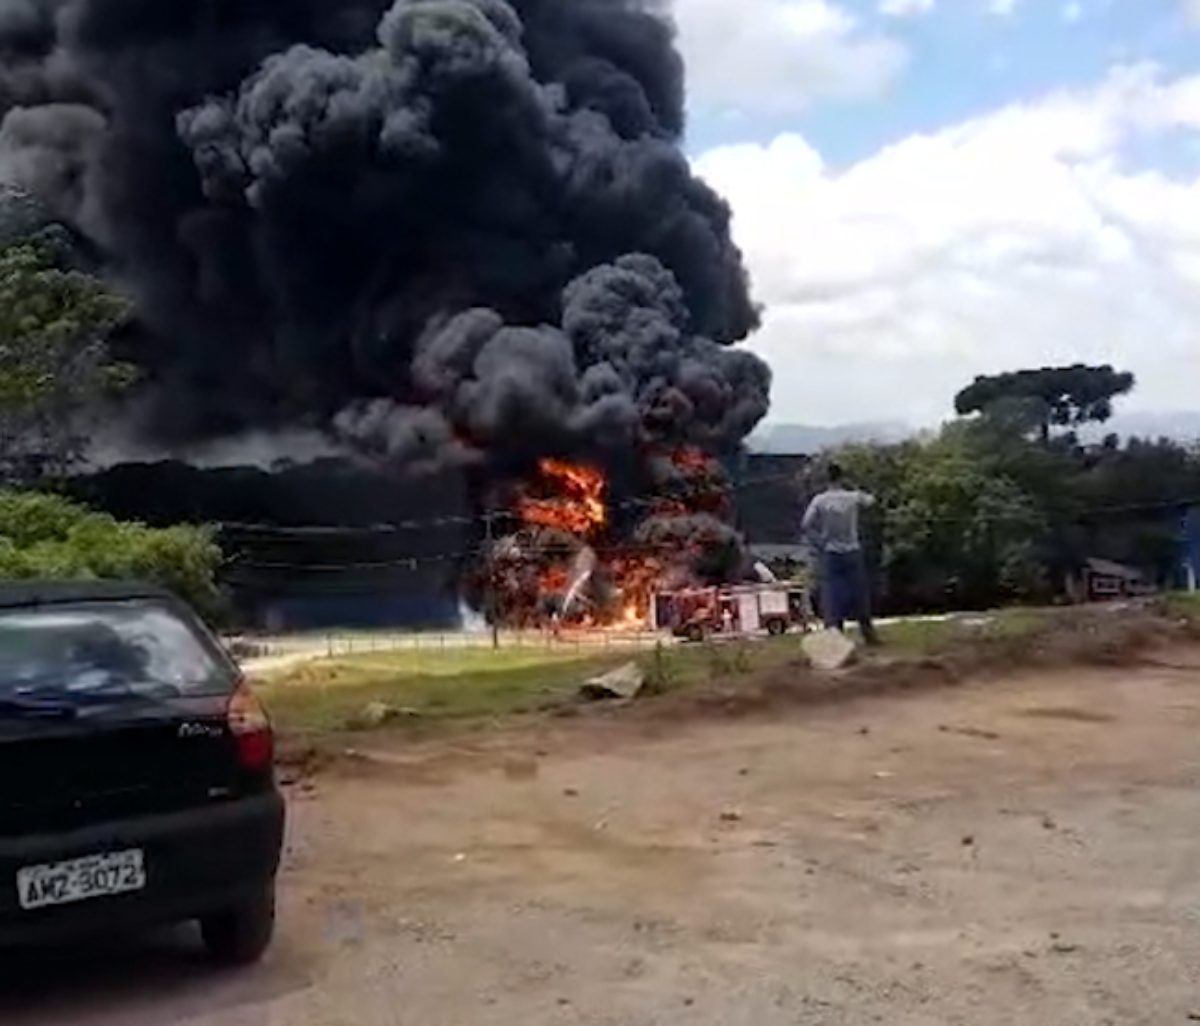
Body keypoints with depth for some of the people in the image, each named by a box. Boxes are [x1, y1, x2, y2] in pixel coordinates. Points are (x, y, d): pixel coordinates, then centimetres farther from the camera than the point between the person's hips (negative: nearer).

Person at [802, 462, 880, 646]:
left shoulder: (819, 501, -7)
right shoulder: (853, 497, -5)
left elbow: (807, 525, -11)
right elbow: (870, 500, 16)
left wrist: (820, 543, -1)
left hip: (830, 554, 0)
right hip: (852, 553, 0)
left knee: (832, 594, 2)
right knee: (859, 593, 10)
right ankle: (869, 634, 17)